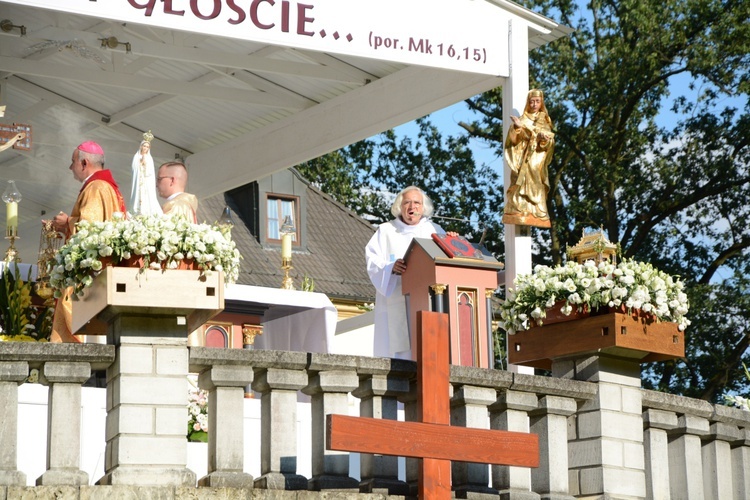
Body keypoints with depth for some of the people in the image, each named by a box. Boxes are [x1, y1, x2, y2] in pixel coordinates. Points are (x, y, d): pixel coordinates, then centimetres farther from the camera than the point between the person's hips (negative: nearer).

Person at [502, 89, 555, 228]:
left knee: (536, 189, -4)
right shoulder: (522, 120, 7)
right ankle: (519, 214, -16)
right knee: (521, 185, -12)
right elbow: (512, 139, -4)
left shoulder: (545, 121, 13)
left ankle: (537, 215, -5)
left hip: (537, 162, 2)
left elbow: (550, 142, 4)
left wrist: (544, 139, -18)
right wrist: (516, 128, -23)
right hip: (522, 160, -2)